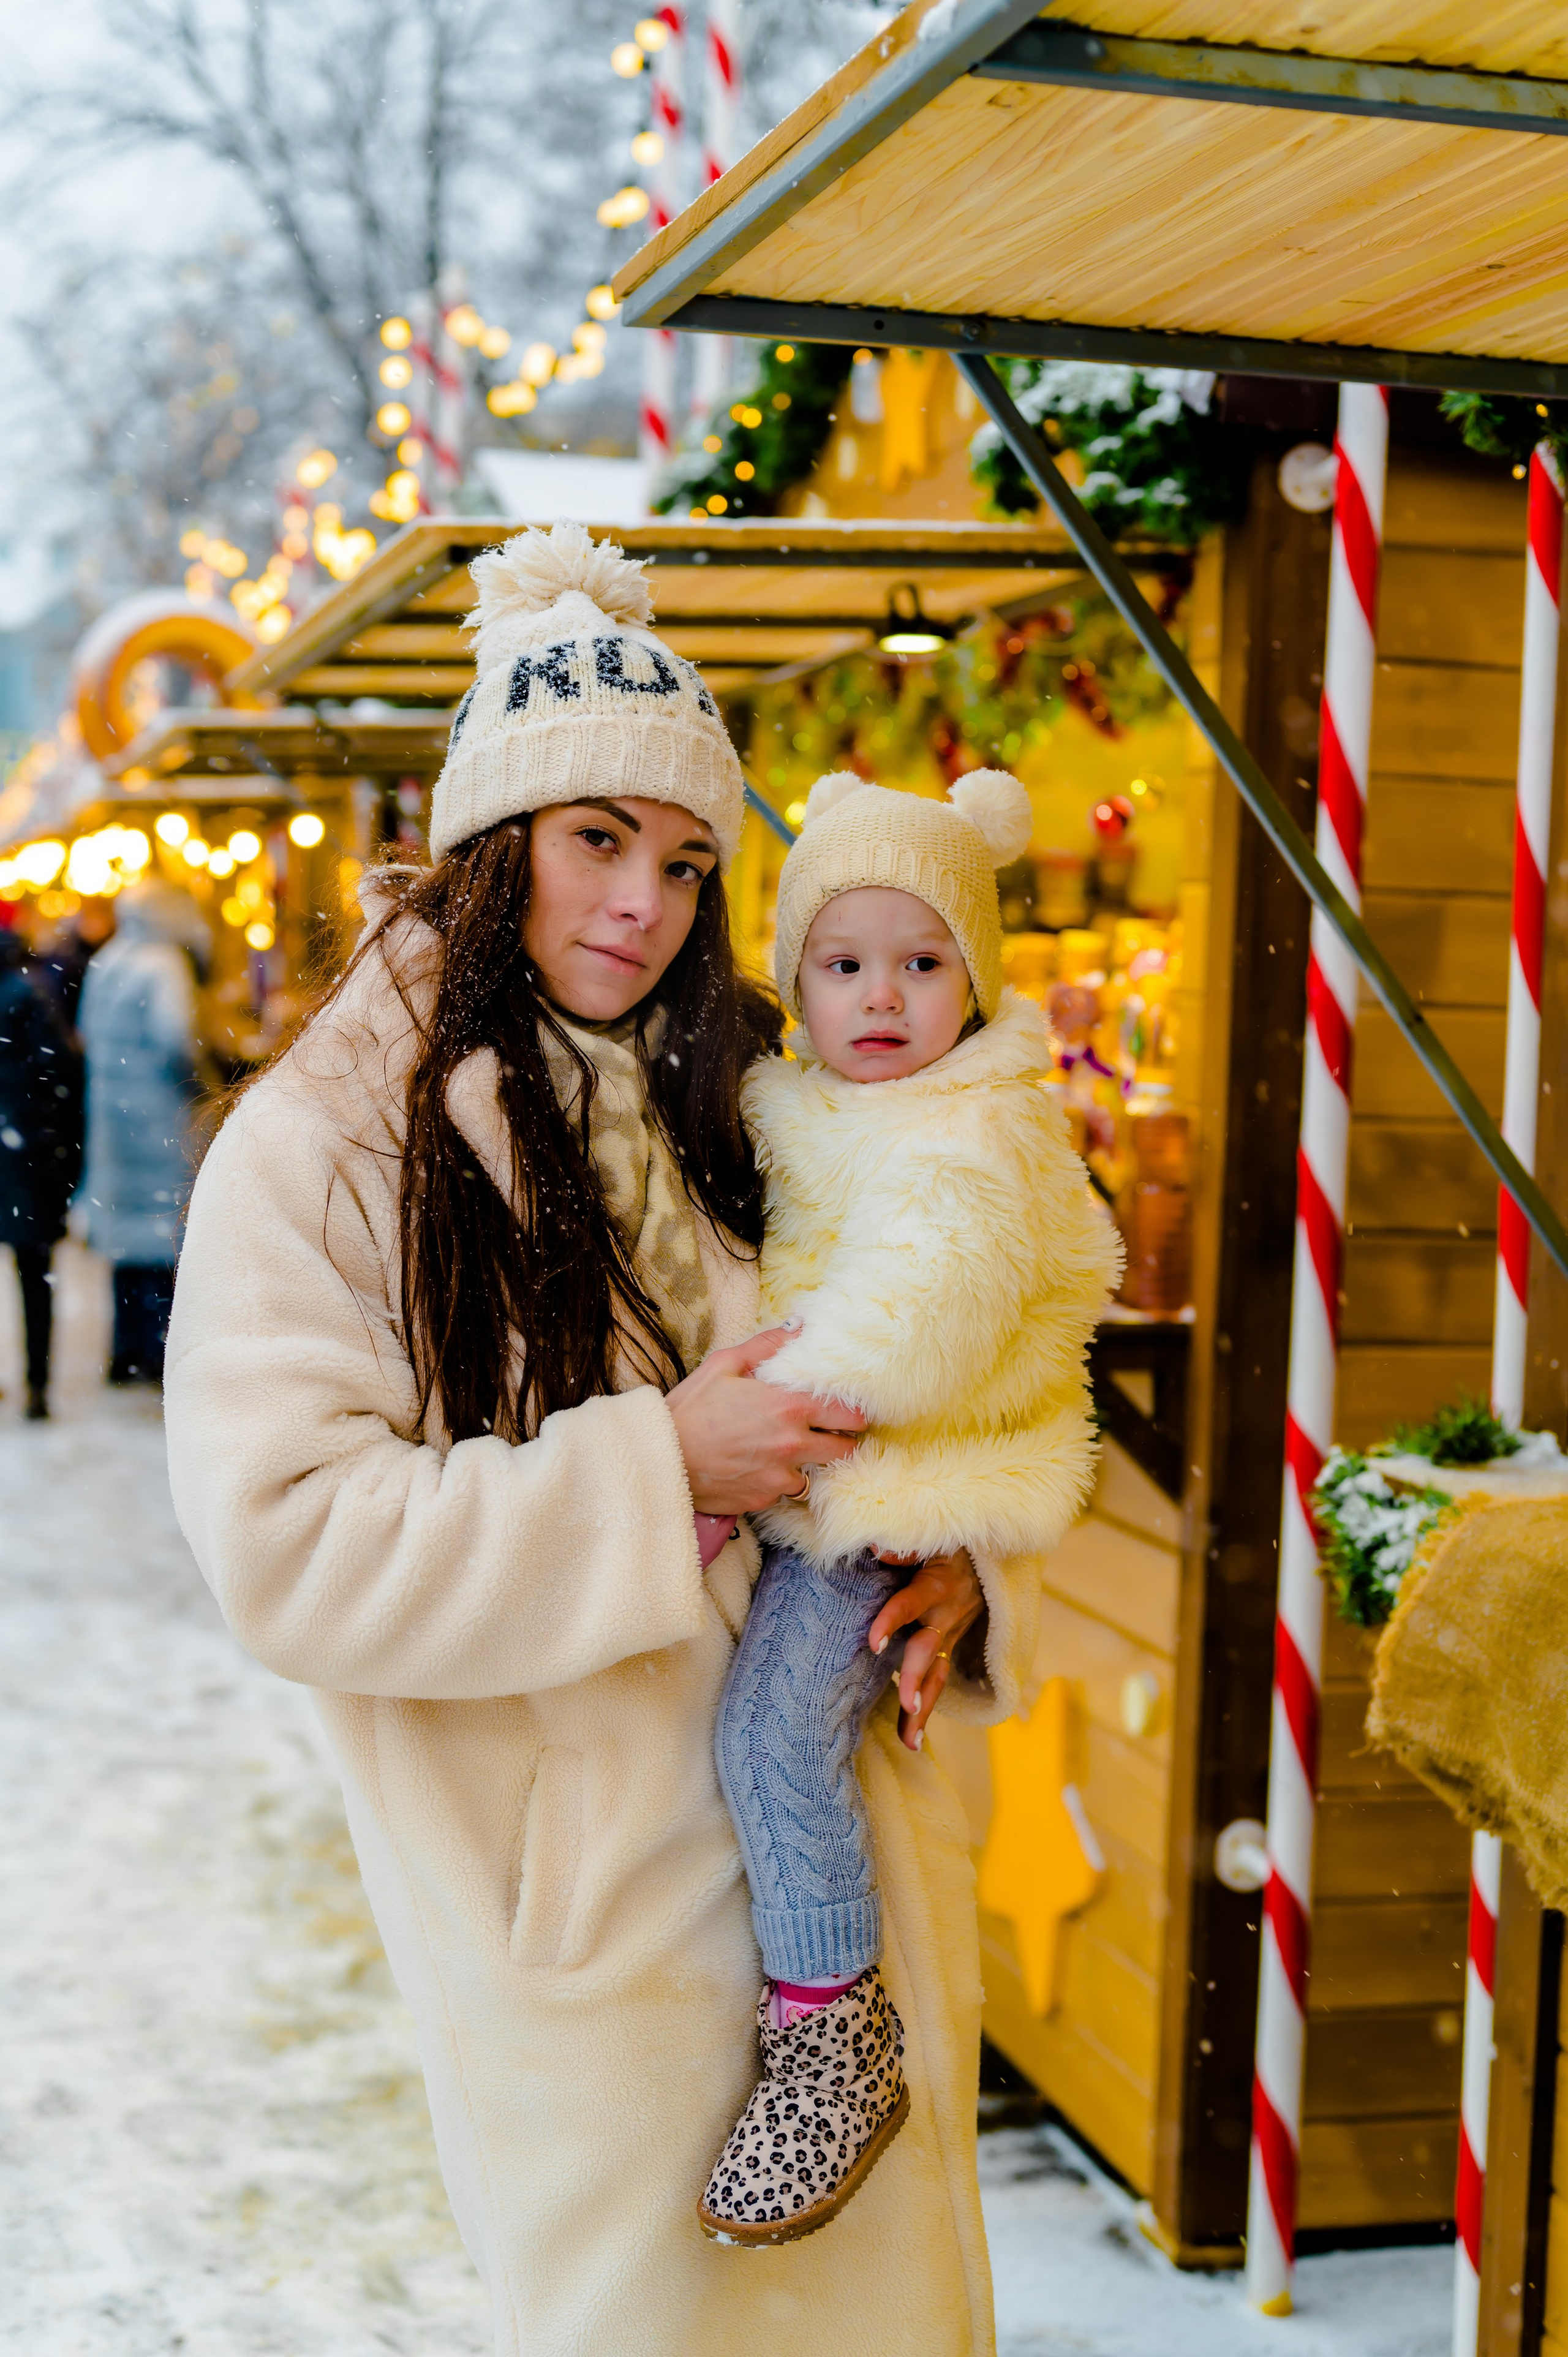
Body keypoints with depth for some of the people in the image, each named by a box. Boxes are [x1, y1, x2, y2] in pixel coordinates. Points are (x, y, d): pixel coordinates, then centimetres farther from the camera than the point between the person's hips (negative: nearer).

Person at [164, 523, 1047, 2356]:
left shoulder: (733, 1108, 8)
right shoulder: (329, 1143, -10)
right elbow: (283, 1545, -20)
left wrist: (963, 1570, -4)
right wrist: (658, 1469, -22)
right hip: (583, 1929, -5)